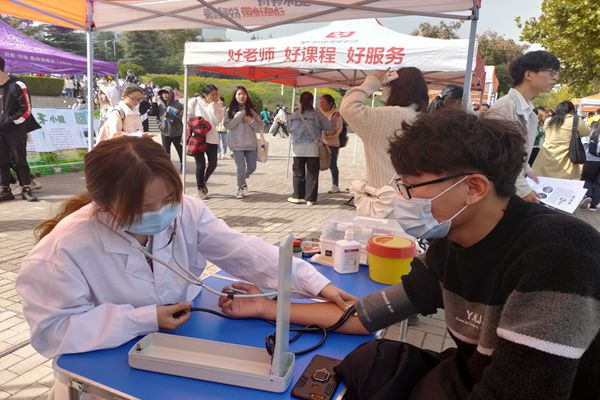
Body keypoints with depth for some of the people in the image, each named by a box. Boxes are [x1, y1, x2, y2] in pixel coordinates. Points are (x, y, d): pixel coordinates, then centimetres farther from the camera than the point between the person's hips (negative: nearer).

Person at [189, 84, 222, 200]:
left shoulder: (216, 106, 4)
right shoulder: (194, 102, -3)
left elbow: (217, 121, -9)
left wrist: (212, 106, -14)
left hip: (211, 138, 3)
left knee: (213, 164, 2)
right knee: (201, 164, -4)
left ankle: (204, 181, 32)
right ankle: (200, 188, 16)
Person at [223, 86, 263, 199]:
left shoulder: (251, 110, 7)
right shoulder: (230, 110, 2)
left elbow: (259, 126, 5)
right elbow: (227, 125, -9)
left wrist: (249, 120, -11)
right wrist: (239, 115, -13)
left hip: (251, 144, 3)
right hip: (237, 144, -3)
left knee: (252, 167, 9)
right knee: (241, 168, -4)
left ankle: (243, 181, 38)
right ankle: (240, 188, 17)